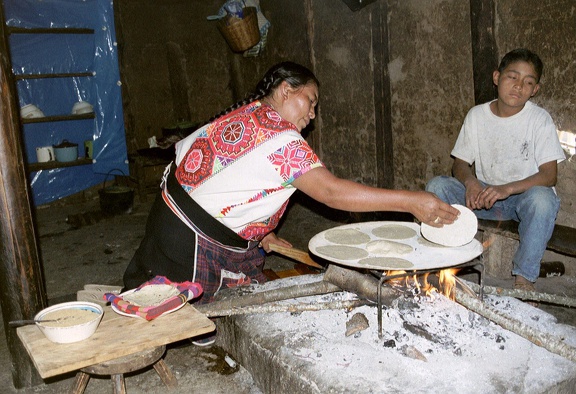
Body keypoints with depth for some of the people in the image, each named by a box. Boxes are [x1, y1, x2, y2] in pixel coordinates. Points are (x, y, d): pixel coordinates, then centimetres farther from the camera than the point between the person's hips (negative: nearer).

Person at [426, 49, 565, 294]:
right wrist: (470, 181, -22)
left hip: (524, 194, -3)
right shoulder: (477, 115, 0)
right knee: (436, 186, -19)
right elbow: (460, 163, 2)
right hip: (484, 196, 3)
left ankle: (524, 277, -20)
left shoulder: (539, 119, -8)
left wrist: (507, 189, -31)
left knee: (542, 198, -38)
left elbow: (549, 175, -15)